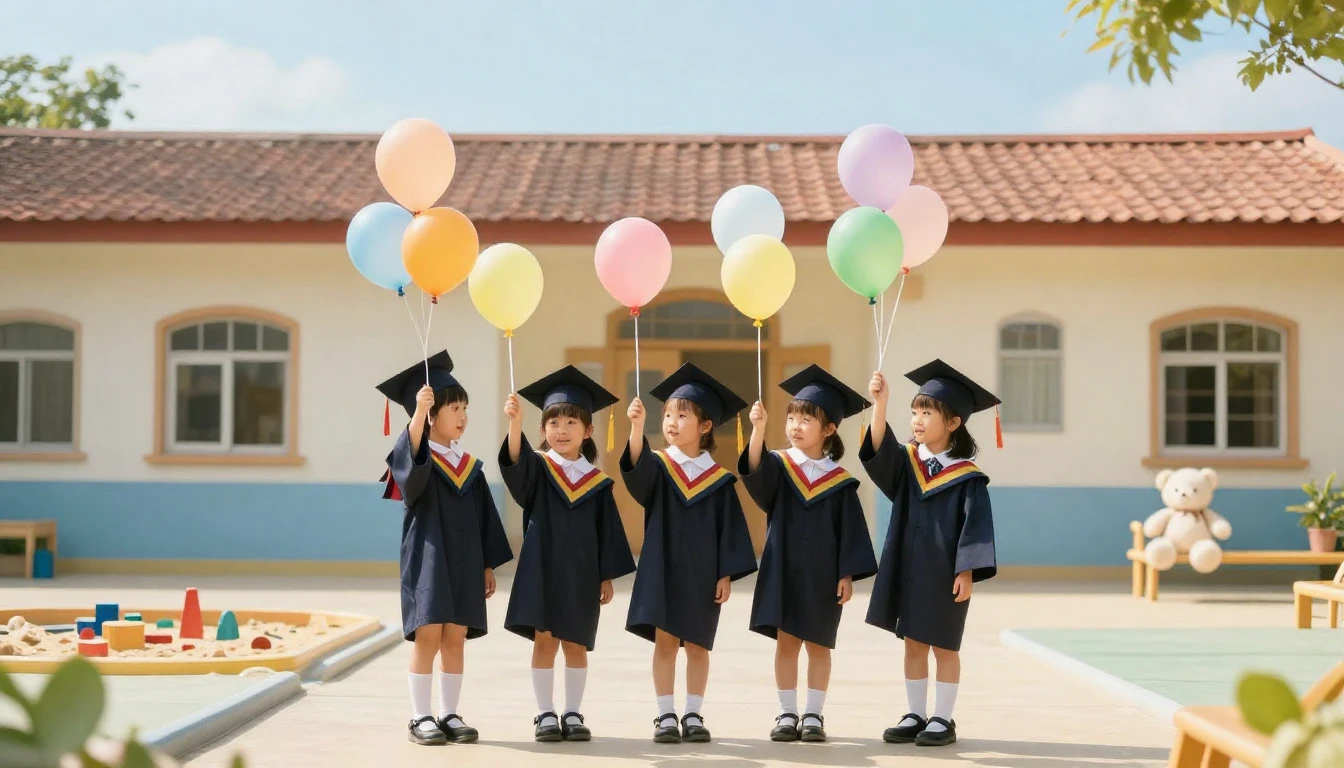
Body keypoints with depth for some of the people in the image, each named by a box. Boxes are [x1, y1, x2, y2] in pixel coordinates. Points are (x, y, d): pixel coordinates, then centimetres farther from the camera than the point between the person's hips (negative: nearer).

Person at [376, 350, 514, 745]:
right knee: (428, 637, -6)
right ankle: (420, 718, 2)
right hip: (427, 559, -5)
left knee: (455, 640, 6)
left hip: (464, 562, 5)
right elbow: (409, 464, -32)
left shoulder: (469, 465, 12)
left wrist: (488, 564, 11)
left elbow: (484, 517, 15)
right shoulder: (415, 456, -5)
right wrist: (419, 414, -46)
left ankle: (449, 715, 13)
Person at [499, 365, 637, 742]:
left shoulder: (597, 482, 4)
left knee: (575, 644, 6)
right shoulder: (536, 469, -1)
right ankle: (546, 715, 10)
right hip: (542, 569, -1)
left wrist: (607, 576, 2)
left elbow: (608, 532, 6)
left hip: (581, 573, 1)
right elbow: (514, 463, -25)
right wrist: (514, 423, -42)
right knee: (544, 640, 1)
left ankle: (573, 714, 16)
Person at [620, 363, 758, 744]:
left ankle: (693, 715, 16)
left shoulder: (719, 479, 1)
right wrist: (637, 427, -42)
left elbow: (731, 528, 2)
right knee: (664, 642, 1)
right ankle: (665, 716, 8)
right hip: (663, 569, 0)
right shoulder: (657, 466, -1)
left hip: (702, 573, 0)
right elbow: (636, 471, -25)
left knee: (697, 646, 7)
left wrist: (727, 574, -5)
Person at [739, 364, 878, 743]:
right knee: (786, 641, 4)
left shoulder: (839, 481, -2)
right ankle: (788, 714, 12)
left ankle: (813, 715, 15)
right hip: (783, 571, 1)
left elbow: (851, 530, 0)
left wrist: (848, 574, -7)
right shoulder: (778, 466, -1)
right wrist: (758, 429, -39)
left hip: (822, 574, 0)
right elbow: (755, 472, -24)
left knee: (818, 645, 7)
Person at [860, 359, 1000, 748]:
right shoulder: (906, 464, 4)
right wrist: (880, 403, -29)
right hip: (907, 571, 5)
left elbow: (975, 526, -10)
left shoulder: (968, 478, -8)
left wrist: (966, 572, -17)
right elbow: (878, 449, -16)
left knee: (944, 647, 5)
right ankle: (916, 716, 20)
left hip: (945, 575, -5)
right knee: (913, 644, 11)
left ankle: (943, 720, 14)